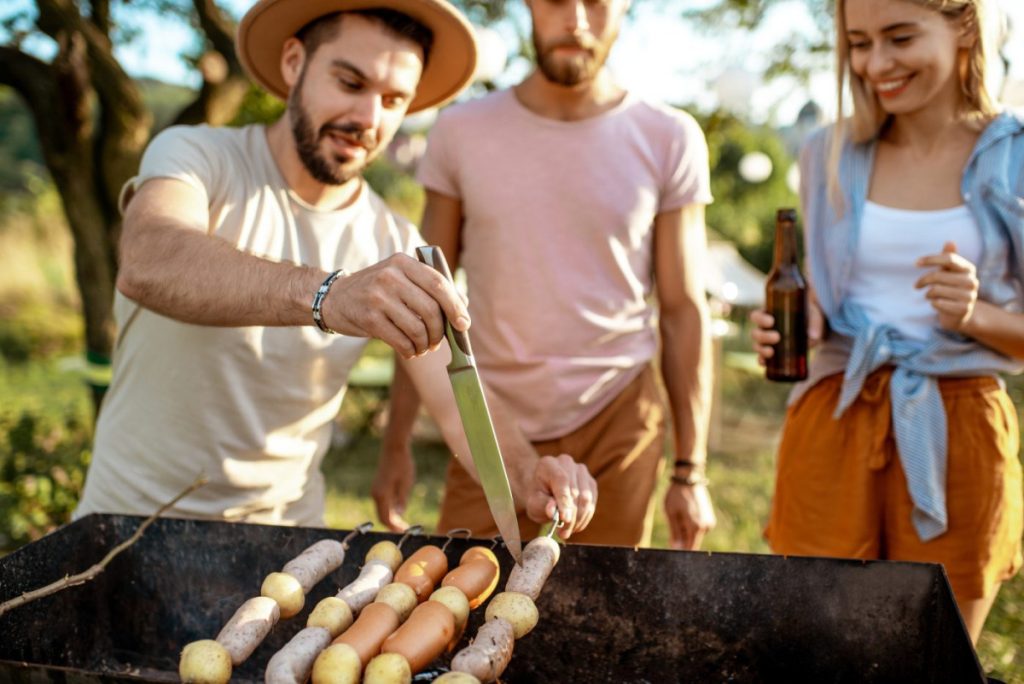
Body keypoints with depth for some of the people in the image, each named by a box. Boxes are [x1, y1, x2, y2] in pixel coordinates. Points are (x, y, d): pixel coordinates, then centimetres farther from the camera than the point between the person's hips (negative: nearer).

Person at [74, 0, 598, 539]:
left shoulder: (396, 248, -4)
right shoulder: (195, 155, -13)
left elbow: (458, 402, -10)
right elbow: (147, 264, -35)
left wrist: (525, 473, -31)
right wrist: (327, 295, -51)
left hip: (285, 522, 2)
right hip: (134, 511, -1)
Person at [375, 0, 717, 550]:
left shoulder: (670, 140, -2)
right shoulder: (461, 131, 0)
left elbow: (683, 311, -1)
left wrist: (690, 470, -2)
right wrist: (395, 445, 3)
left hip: (616, 428, 0)